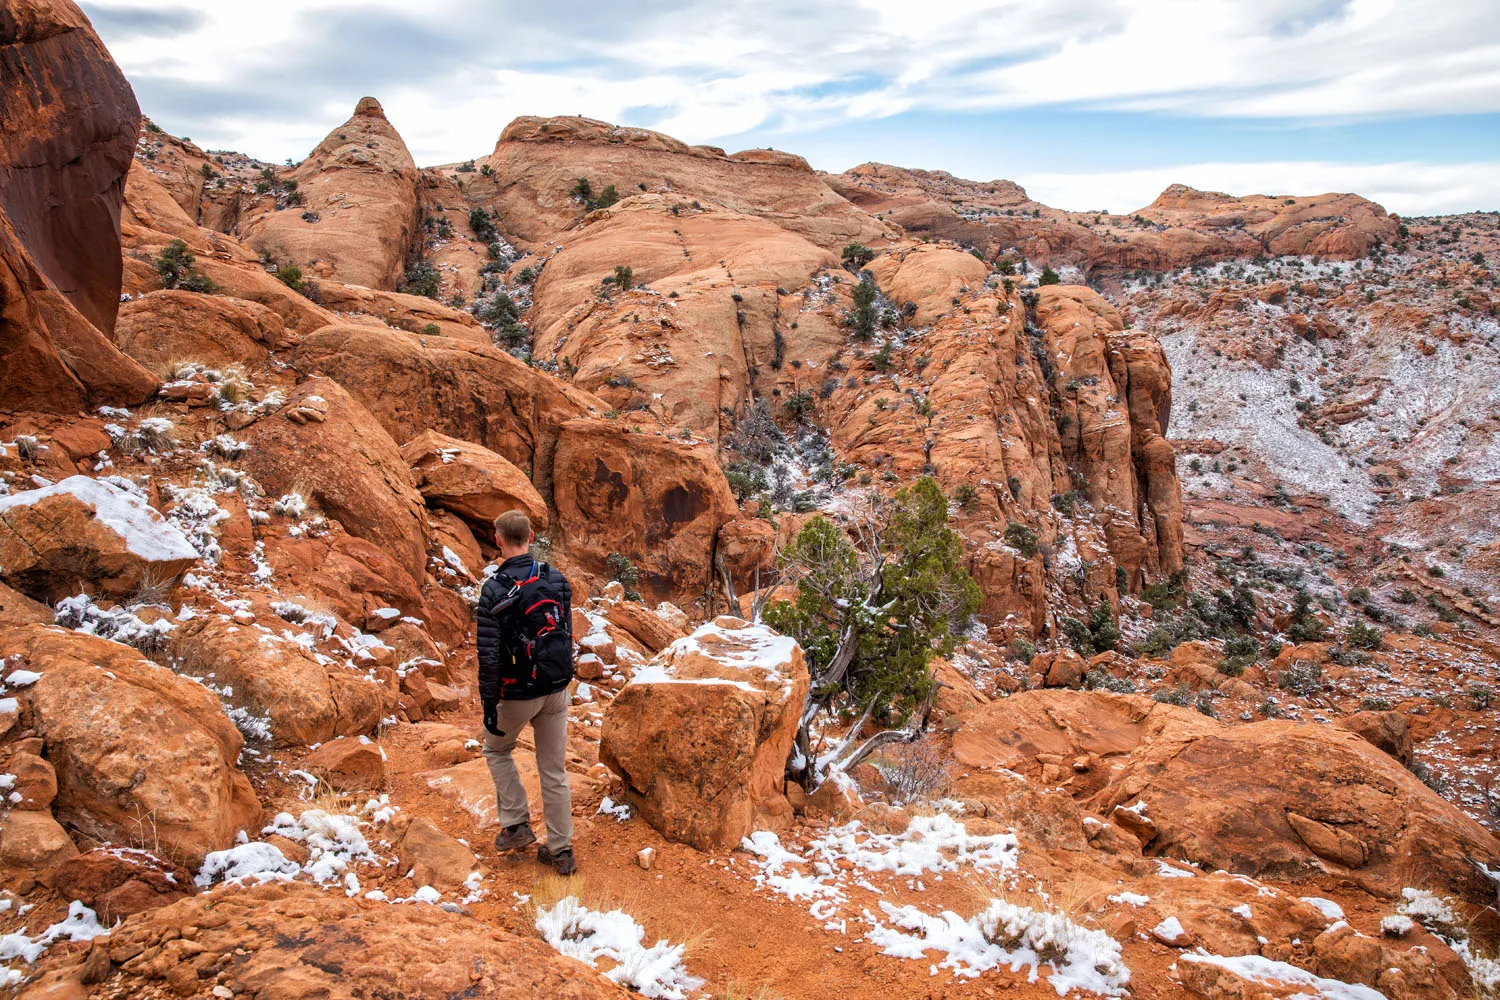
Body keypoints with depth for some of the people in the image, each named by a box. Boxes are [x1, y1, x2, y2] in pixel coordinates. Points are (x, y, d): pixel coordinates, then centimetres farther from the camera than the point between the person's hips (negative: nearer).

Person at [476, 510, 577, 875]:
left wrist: (488, 705, -10)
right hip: (556, 692, 4)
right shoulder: (557, 580, -1)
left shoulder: (495, 589, -17)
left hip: (518, 694, -4)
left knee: (497, 749, 24)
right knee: (554, 769, 12)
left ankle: (517, 825, 19)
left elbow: (489, 655, -17)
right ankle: (561, 850, 19)